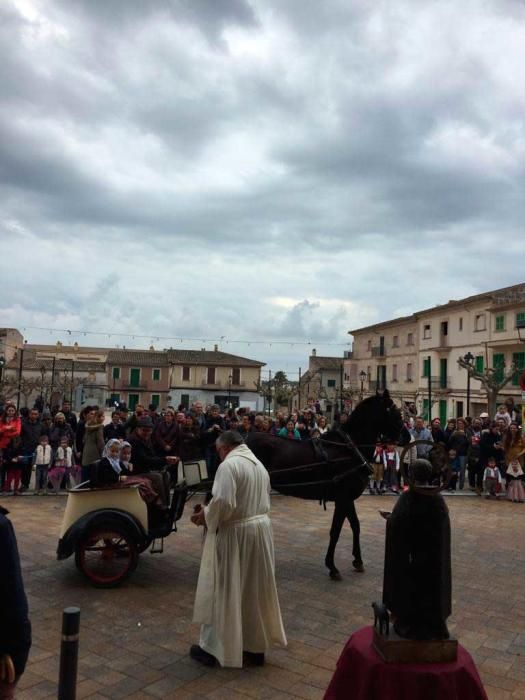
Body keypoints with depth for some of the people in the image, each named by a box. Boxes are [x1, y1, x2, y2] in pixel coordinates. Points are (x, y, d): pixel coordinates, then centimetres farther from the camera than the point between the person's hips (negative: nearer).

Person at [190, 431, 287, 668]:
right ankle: (256, 646, 27)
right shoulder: (259, 464, 10)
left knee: (223, 590, 6)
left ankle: (212, 647, 19)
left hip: (234, 533, -8)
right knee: (256, 590, 16)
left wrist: (205, 516, -8)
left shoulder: (229, 465, -16)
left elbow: (223, 502, -24)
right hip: (260, 529, 8)